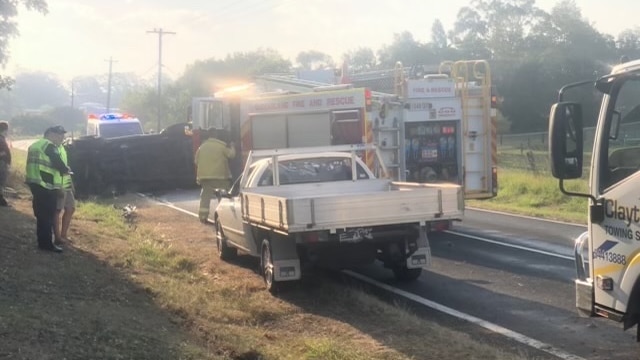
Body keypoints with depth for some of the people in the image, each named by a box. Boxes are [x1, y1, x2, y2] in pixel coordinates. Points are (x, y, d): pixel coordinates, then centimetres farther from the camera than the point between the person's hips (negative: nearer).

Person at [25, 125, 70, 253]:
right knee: (47, 216, -5)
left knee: (41, 215, 15)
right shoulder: (49, 146, -10)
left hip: (36, 183, 10)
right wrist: (66, 170, 4)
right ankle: (46, 243, -3)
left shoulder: (35, 145, 21)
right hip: (46, 185, -10)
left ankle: (43, 241, 21)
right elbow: (57, 163, -16)